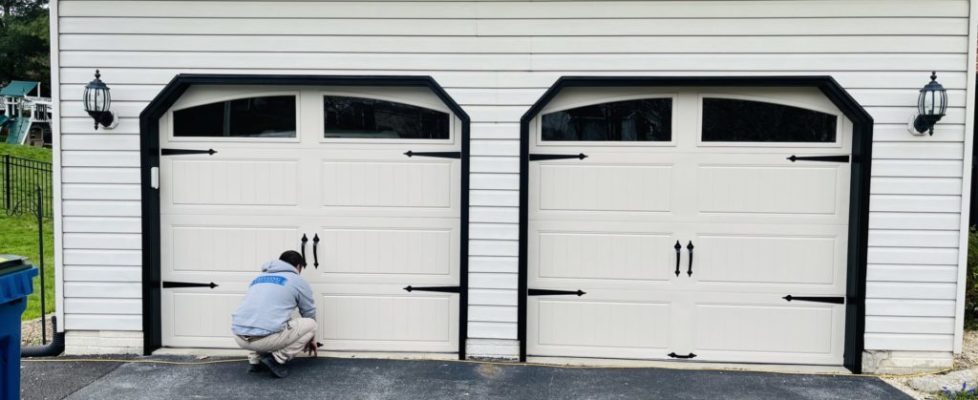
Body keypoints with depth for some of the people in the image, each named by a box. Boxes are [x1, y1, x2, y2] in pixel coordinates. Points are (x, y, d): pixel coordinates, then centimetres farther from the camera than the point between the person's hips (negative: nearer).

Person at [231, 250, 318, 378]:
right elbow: (309, 314, 25)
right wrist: (311, 339, 45)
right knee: (310, 324, 14)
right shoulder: (298, 282, 12)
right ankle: (277, 358, 4)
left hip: (239, 336, 6)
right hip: (265, 338, -6)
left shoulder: (259, 278, 28)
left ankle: (255, 360, 20)